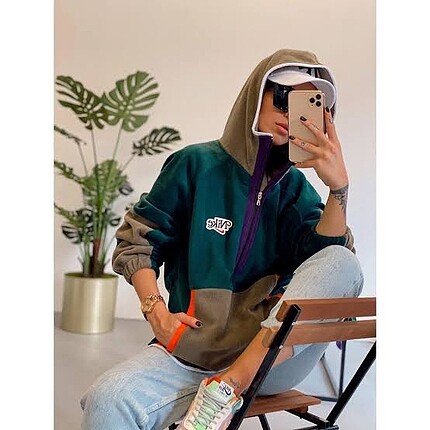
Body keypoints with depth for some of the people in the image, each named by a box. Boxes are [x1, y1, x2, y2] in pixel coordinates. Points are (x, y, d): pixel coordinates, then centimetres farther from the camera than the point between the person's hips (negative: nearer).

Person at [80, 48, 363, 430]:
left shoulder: (294, 186, 10)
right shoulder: (198, 165, 2)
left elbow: (327, 259, -5)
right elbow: (137, 241, 4)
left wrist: (339, 186, -18)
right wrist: (156, 311, -9)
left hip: (275, 358, 5)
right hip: (196, 350, -4)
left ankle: (228, 388, -23)